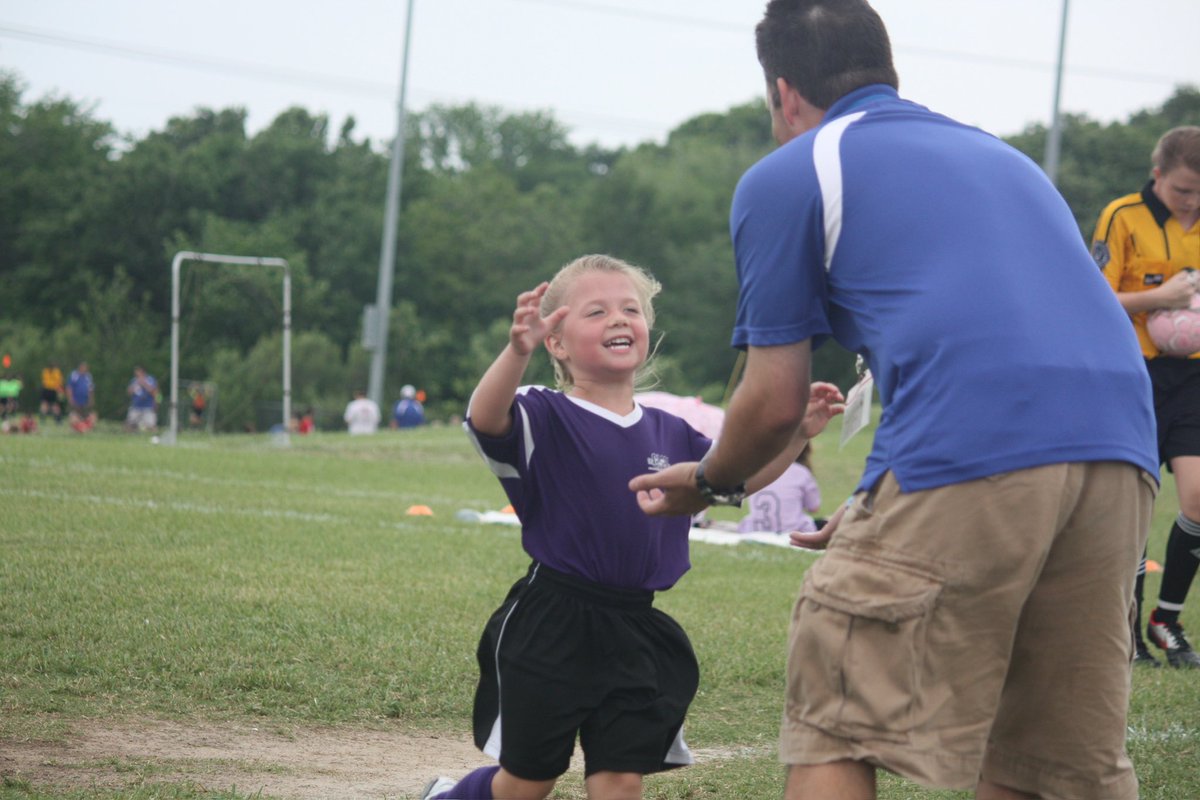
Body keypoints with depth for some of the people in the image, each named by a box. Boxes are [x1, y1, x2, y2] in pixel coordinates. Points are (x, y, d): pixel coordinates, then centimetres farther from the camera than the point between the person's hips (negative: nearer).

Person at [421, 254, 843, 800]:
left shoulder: (670, 436, 9)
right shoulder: (544, 418, -9)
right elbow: (486, 419, -29)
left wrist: (797, 434, 2)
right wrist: (518, 350, -48)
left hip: (634, 632, 4)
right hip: (550, 626, -4)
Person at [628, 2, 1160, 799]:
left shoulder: (785, 177, 12)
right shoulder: (1001, 156, 32)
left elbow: (775, 404, 12)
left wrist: (705, 481, 34)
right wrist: (881, 512, 47)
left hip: (967, 453, -7)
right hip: (1121, 449, 7)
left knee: (837, 731, 4)